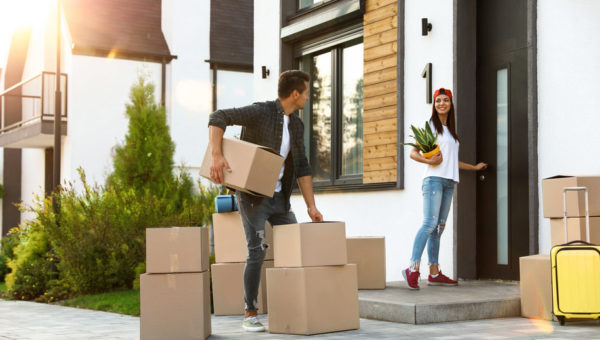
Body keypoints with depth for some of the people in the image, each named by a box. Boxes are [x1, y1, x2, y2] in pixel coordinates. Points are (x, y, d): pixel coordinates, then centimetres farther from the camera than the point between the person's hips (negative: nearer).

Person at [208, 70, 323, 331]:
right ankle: (250, 314, 0)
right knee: (257, 252, -12)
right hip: (252, 196, -7)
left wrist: (311, 206, 6)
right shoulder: (260, 112, -14)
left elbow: (302, 167, 11)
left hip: (279, 197, 7)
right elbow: (217, 118, -22)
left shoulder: (297, 125, 8)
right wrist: (217, 155, -36)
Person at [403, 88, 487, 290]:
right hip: (434, 179, -7)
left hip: (449, 182, 7)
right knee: (430, 223, -19)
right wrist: (429, 160, -21)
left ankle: (434, 273, 4)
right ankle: (413, 269, -22)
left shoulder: (452, 129, 22)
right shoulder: (429, 126, 2)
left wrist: (474, 167, 36)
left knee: (439, 227, 4)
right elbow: (413, 153, -3)